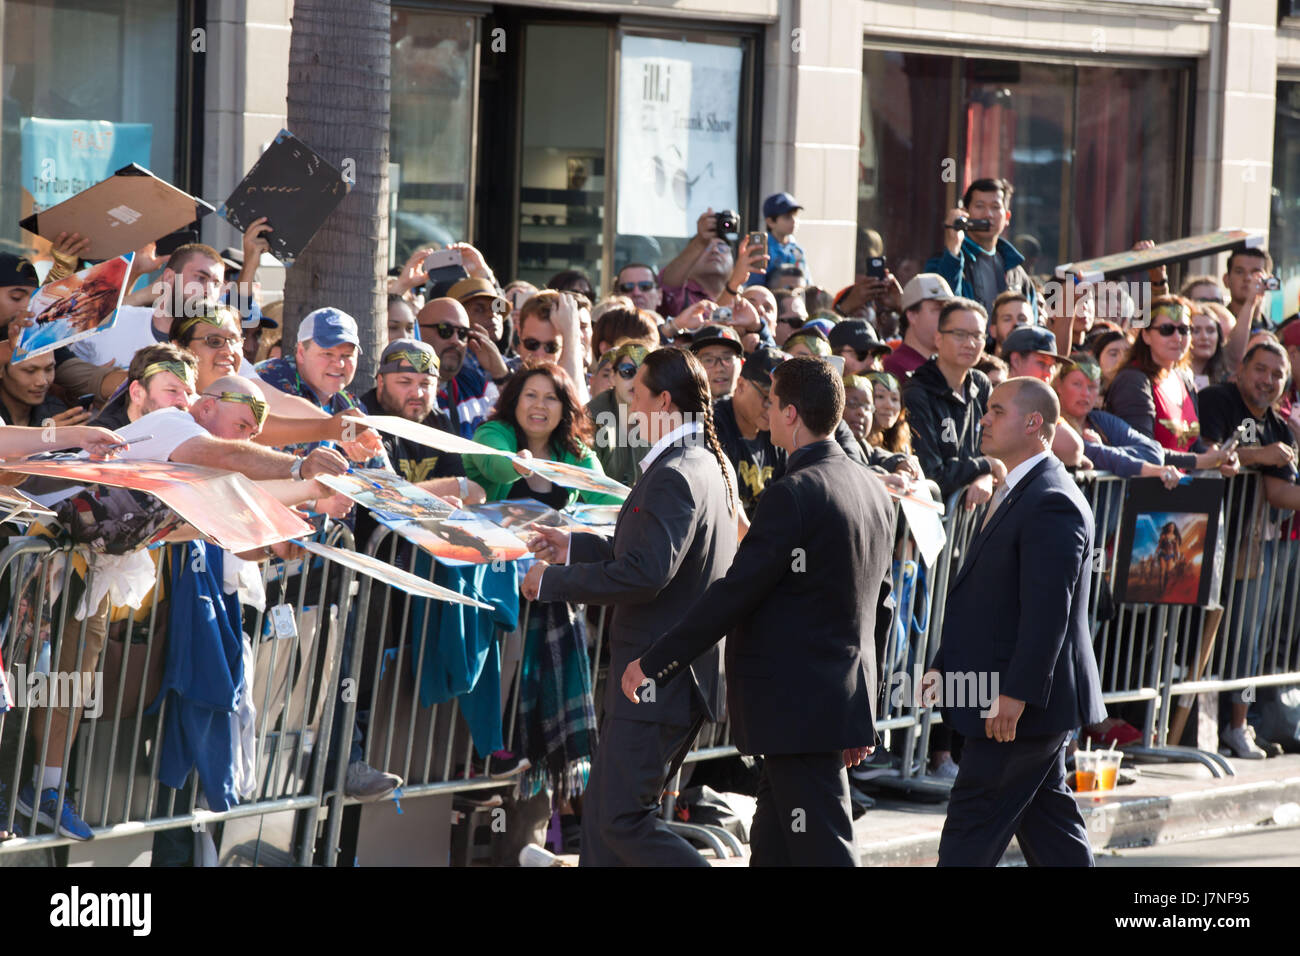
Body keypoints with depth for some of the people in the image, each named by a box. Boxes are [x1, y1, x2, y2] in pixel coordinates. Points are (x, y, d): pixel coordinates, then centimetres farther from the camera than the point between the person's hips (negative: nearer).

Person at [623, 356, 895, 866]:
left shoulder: (792, 495, -17)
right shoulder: (874, 493, 11)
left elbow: (733, 594, -18)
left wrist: (653, 663, -10)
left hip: (798, 709, -9)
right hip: (845, 701, 9)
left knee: (821, 851, -7)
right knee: (771, 848, 15)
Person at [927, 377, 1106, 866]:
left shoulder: (1052, 504, -18)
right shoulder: (1016, 493, 16)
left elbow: (1047, 610, -24)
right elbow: (983, 596, 21)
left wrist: (1015, 694, -25)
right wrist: (945, 664, 17)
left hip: (1020, 703, -10)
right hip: (1028, 700, 10)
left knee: (971, 829, -7)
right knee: (1048, 820, 13)